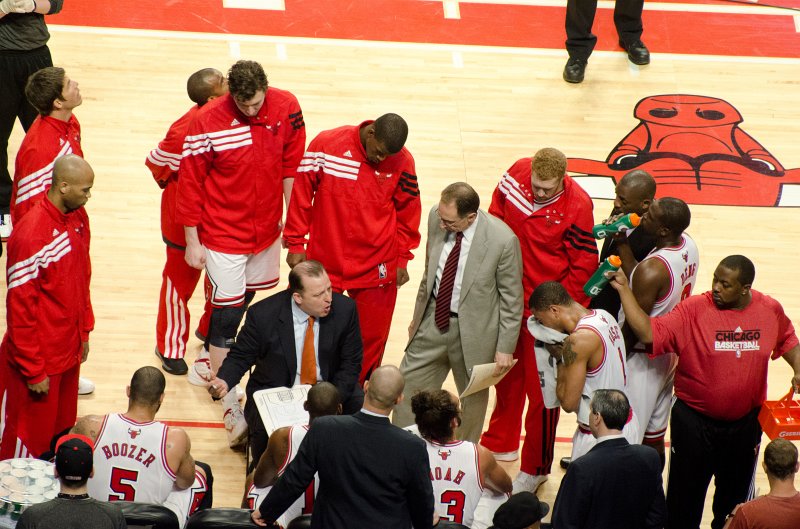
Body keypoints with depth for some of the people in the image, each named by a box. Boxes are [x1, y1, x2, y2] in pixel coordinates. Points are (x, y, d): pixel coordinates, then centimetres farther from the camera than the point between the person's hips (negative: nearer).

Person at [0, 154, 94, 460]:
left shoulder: (79, 218, 0)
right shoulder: (31, 234, -25)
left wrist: (84, 330, 17)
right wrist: (34, 371, -16)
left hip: (70, 353, 7)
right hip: (41, 359, -7)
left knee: (62, 430, 17)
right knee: (31, 438, 6)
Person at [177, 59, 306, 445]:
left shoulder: (286, 108, -12)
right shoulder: (208, 123, -22)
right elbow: (190, 183, -11)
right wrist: (192, 242, -6)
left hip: (266, 227, 5)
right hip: (223, 232, -5)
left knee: (246, 296, 19)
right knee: (228, 309, -6)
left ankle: (213, 364, 44)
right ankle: (229, 406, 0)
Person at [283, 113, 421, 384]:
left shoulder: (402, 162, -7)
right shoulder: (326, 144, -12)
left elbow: (407, 210, 5)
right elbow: (301, 194, -4)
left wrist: (402, 258, 7)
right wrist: (296, 244, -1)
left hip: (376, 268, 1)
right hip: (325, 261, -1)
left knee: (372, 337, 6)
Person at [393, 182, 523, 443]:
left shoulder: (503, 240, -24)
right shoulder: (437, 217, -10)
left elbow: (512, 299, -13)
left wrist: (505, 348, -10)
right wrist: (418, 314, 16)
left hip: (473, 331, -4)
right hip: (433, 319, 4)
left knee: (473, 399, 15)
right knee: (408, 386, 10)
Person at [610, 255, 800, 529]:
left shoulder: (770, 310, -6)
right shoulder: (693, 310, -17)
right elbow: (649, 332, -24)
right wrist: (624, 289, -30)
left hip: (745, 423, 3)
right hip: (695, 421, -3)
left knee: (735, 495, 20)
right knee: (685, 496, 8)